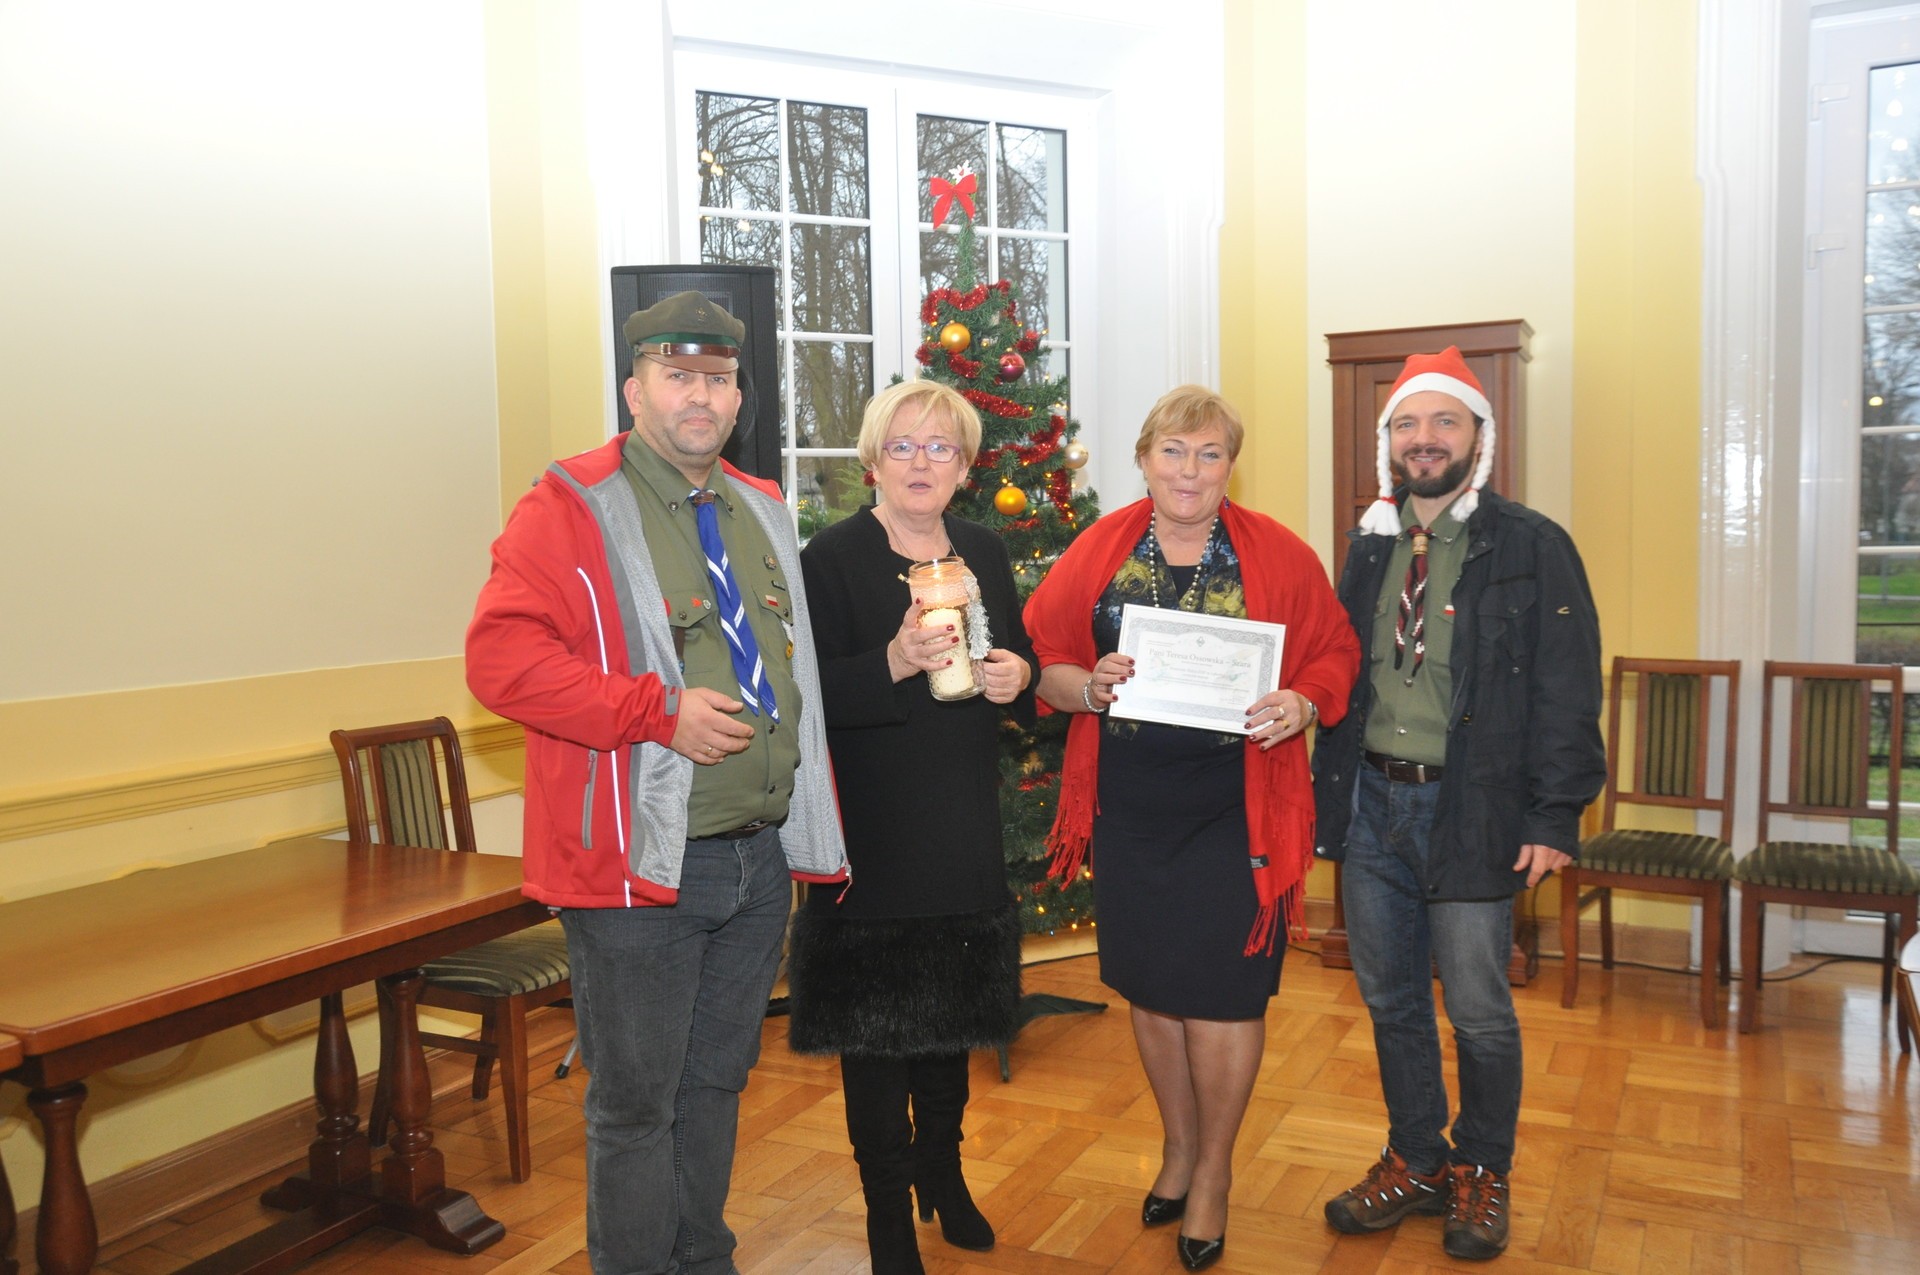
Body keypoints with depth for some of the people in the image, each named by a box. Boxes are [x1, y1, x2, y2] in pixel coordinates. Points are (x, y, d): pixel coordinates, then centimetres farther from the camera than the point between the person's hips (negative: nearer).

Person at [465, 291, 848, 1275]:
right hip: (642, 866, -6)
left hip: (762, 858, 7)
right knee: (635, 1105, 6)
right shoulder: (571, 508, -9)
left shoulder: (763, 513, 13)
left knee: (715, 1084, 21)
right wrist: (661, 710, -23)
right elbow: (501, 657, -19)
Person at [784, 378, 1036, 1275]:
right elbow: (811, 698, -16)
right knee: (875, 1032, 4)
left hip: (965, 832, 5)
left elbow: (1024, 677, 17)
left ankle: (941, 1172, 39)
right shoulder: (831, 559, -9)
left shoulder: (985, 554, 8)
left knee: (951, 1018, 18)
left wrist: (1016, 677, -6)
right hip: (870, 839, -5)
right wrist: (896, 661, -30)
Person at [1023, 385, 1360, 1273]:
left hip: (1233, 809, -2)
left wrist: (1302, 705, -17)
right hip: (1129, 806, 2)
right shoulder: (1098, 550, 3)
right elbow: (1040, 658, 3)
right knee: (1148, 983, 14)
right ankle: (1178, 1144, 38)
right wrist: (1088, 686, -17)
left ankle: (1214, 1171, 27)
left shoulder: (1278, 555, 0)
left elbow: (1334, 653, 3)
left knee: (1221, 991, 3)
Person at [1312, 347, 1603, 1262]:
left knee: (1479, 1013, 6)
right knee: (1390, 1001, 15)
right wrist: (1326, 791, 7)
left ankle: (1482, 1176, 29)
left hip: (1470, 810, -5)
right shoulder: (1370, 547, 10)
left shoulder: (1532, 547, -5)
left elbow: (1566, 694, -8)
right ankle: (1416, 1163, 33)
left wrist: (1554, 816, -12)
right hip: (1369, 801, 5)